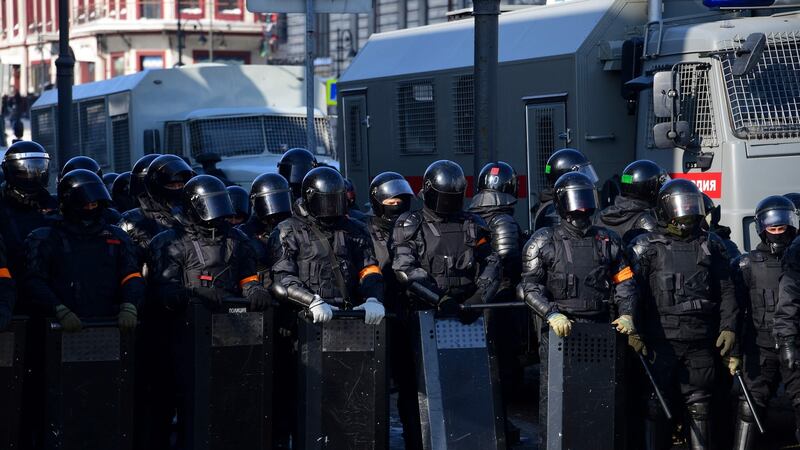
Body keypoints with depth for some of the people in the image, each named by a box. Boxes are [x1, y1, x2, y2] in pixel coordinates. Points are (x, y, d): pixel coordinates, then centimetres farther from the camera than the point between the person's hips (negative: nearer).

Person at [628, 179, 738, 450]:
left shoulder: (712, 246, 12)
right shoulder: (646, 247, 2)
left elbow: (726, 291, 12)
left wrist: (728, 328, 2)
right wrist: (633, 332, -11)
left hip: (701, 343, 3)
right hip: (661, 342, -3)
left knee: (699, 406, 7)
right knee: (656, 405, 0)